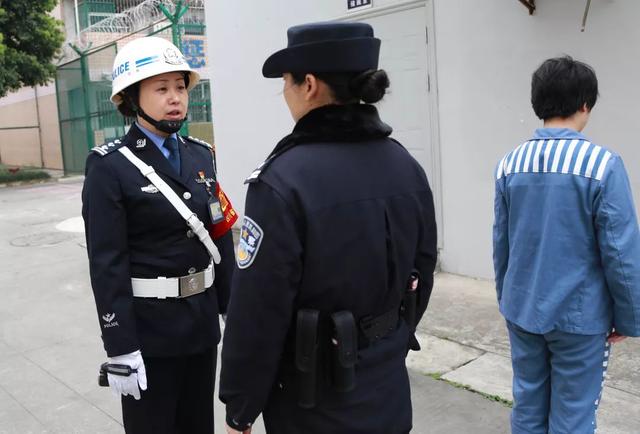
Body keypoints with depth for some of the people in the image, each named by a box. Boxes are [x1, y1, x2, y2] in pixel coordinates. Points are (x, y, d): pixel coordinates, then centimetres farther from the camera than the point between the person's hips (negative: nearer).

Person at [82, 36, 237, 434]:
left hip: (203, 321, 6)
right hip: (148, 327, -5)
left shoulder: (201, 155, 5)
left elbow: (221, 239, 7)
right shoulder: (110, 167, -13)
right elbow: (107, 265, -16)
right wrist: (120, 349, -17)